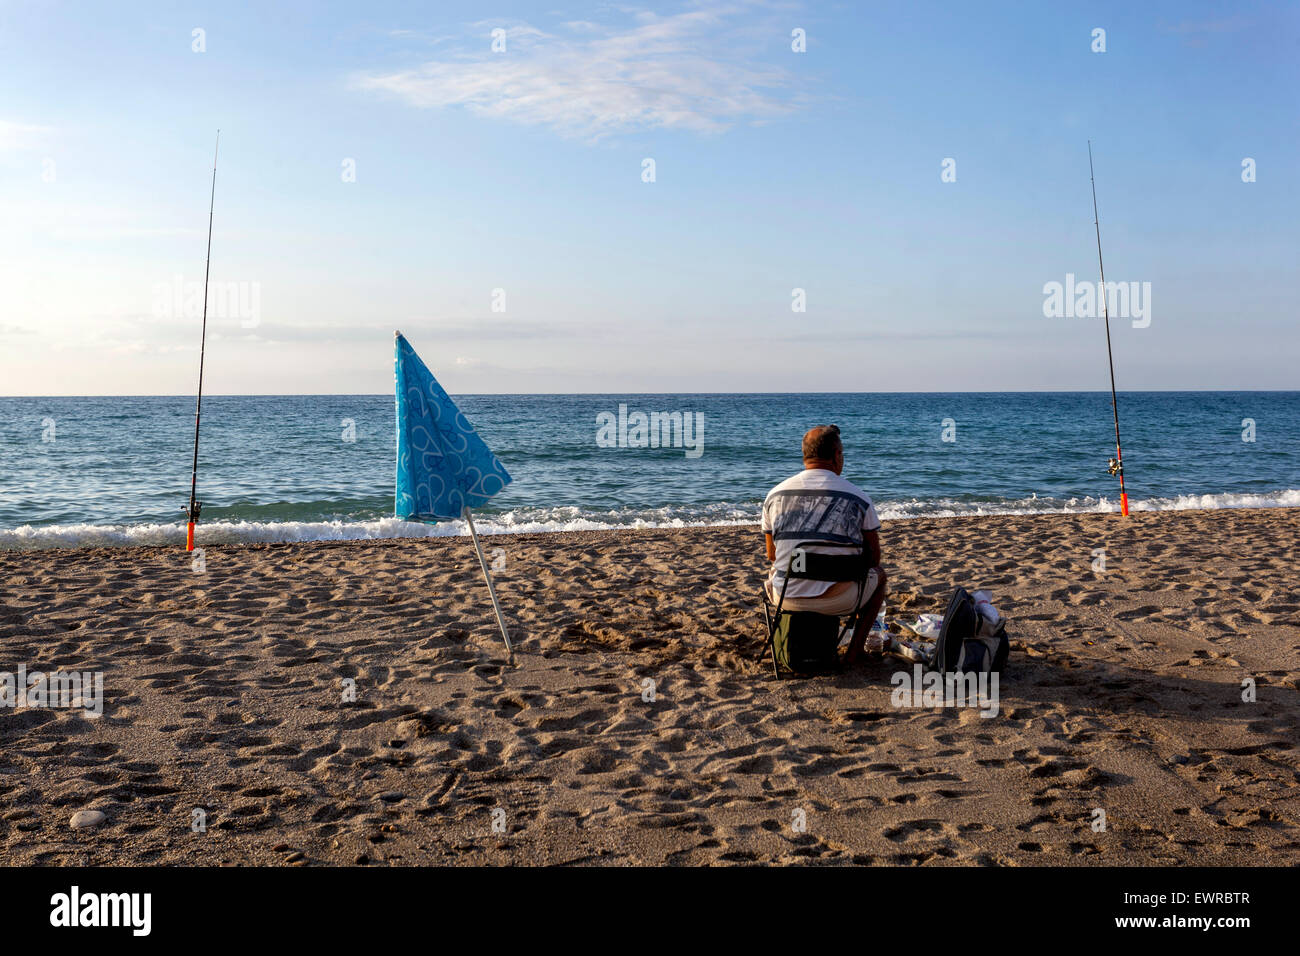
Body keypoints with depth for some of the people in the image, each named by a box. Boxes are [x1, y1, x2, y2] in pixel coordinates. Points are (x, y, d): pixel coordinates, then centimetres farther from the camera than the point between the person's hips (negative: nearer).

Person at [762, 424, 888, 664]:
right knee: (879, 574, 30)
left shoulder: (774, 495, 2)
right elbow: (873, 558, 6)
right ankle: (854, 651, 22)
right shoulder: (858, 498, -5)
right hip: (839, 601, -2)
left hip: (787, 598, 3)